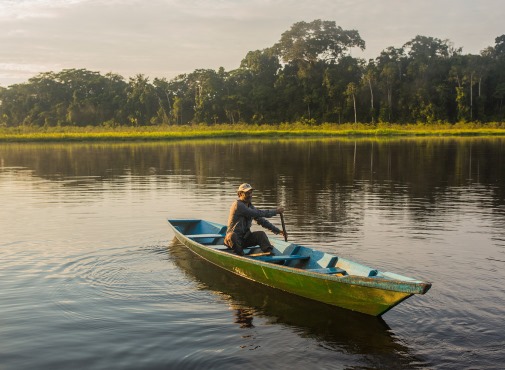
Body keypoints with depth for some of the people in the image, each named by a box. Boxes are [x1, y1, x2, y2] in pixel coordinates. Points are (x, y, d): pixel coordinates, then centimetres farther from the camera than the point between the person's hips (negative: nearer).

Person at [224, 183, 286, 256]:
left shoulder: (250, 206, 12)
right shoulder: (238, 205, -15)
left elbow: (262, 220, 15)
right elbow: (257, 213, -22)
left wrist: (277, 231, 8)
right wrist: (275, 211, -17)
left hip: (244, 239, 7)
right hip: (233, 239, -7)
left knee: (261, 234, -17)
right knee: (232, 235, -40)